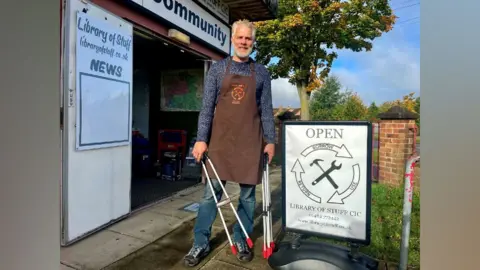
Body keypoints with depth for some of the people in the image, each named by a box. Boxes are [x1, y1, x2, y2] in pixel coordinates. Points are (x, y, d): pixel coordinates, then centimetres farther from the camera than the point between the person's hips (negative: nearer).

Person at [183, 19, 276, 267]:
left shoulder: (261, 73, 8)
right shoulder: (217, 69, 6)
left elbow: (266, 109, 7)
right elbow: (207, 106, 1)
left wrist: (270, 140, 1)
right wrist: (201, 138, -7)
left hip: (250, 140, 1)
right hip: (220, 137, 0)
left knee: (248, 192, 8)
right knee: (212, 190, 4)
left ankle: (241, 240, 25)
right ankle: (201, 243, 17)